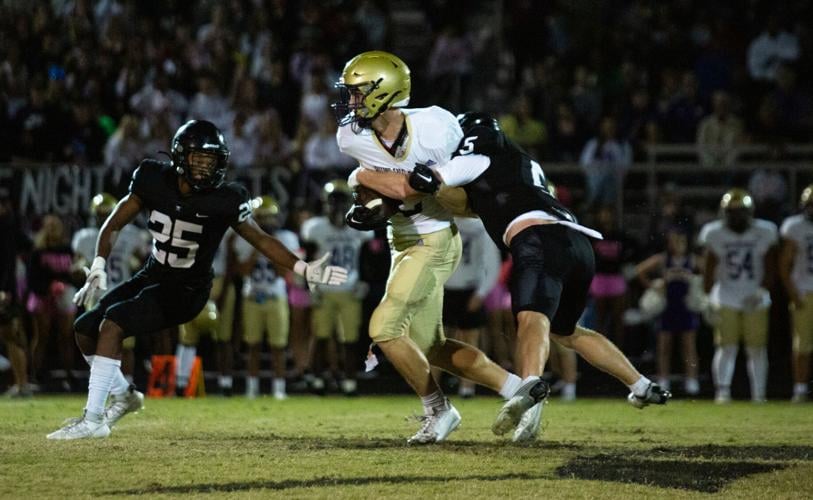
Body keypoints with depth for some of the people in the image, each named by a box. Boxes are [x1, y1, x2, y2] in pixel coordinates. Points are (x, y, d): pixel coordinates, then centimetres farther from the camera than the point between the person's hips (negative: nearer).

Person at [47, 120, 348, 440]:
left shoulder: (224, 200, -17)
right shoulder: (154, 180, -9)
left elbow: (261, 240, -7)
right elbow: (115, 224, -1)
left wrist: (304, 269, -15)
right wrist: (98, 267, -14)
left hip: (187, 291, -5)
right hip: (151, 277, 5)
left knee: (112, 323, -23)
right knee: (85, 329, 2)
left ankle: (93, 419, -19)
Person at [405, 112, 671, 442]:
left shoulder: (477, 160, 13)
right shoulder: (526, 163, 36)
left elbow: (420, 183, 2)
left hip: (540, 241, -8)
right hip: (580, 244, 8)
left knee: (532, 318, -29)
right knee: (565, 331, 26)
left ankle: (531, 384, -58)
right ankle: (642, 387, 26)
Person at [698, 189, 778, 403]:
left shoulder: (764, 233, -3)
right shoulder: (716, 234, -3)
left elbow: (770, 269, 0)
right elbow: (709, 272, 1)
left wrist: (761, 292, -13)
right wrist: (709, 300, -4)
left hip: (755, 299, 1)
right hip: (726, 297, -1)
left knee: (757, 349, 1)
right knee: (727, 346, -11)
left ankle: (758, 394, 9)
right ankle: (722, 391, -11)